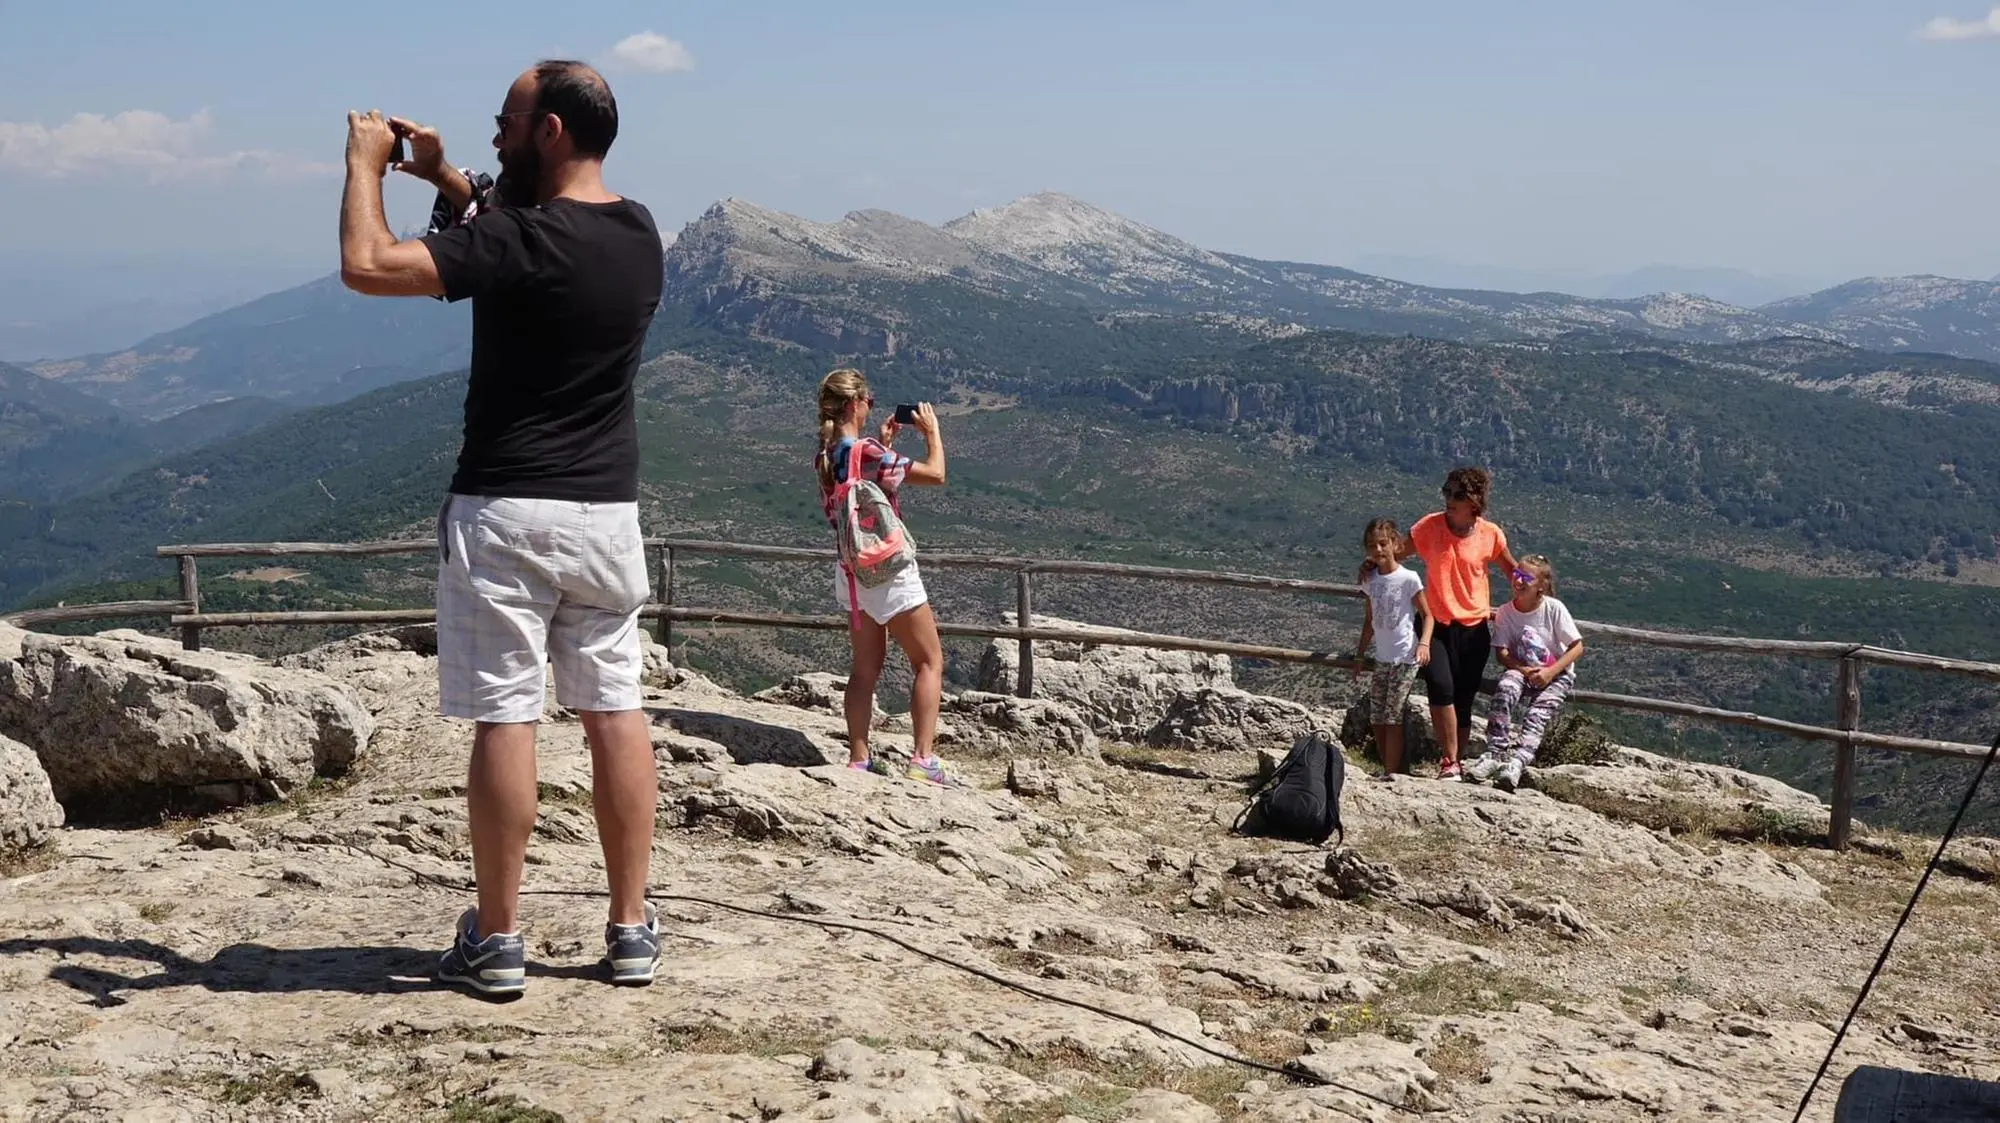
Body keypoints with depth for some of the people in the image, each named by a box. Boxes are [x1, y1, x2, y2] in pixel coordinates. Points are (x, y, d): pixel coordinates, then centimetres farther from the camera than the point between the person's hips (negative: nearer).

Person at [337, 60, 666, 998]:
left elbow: (367, 266, -20)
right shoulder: (638, 232, 6)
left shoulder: (518, 241, -16)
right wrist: (444, 179, 19)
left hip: (508, 513, -6)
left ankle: (497, 940, 7)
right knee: (614, 711, 9)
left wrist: (366, 163, -4)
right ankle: (632, 928, 13)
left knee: (503, 718, 0)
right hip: (608, 513, 6)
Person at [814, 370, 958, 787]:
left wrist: (883, 443, 20)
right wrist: (932, 431, -3)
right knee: (930, 661, 0)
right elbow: (935, 474, -16)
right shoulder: (868, 452, -20)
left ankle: (858, 760, 11)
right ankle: (923, 759, -7)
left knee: (865, 668, 13)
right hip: (889, 569, -8)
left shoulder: (825, 457, 4)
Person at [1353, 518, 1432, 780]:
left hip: (1405, 657, -6)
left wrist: (1424, 644, -20)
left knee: (1392, 717, -9)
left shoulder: (1409, 578, -9)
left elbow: (1426, 614, -5)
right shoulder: (1371, 580, 8)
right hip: (1381, 658, 6)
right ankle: (1387, 771, 14)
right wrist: (1361, 654, 19)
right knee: (1377, 719, 5)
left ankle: (1391, 774, -4)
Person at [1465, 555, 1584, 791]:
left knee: (1538, 711, -28)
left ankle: (1517, 762, -43)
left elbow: (1577, 647, -10)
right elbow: (1502, 653, -5)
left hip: (1557, 674, -1)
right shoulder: (1505, 612, -4)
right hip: (1521, 669, 2)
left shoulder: (1554, 608, -11)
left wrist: (1550, 672, -20)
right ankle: (1494, 754, -37)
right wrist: (1525, 671, -22)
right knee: (1506, 687, -31)